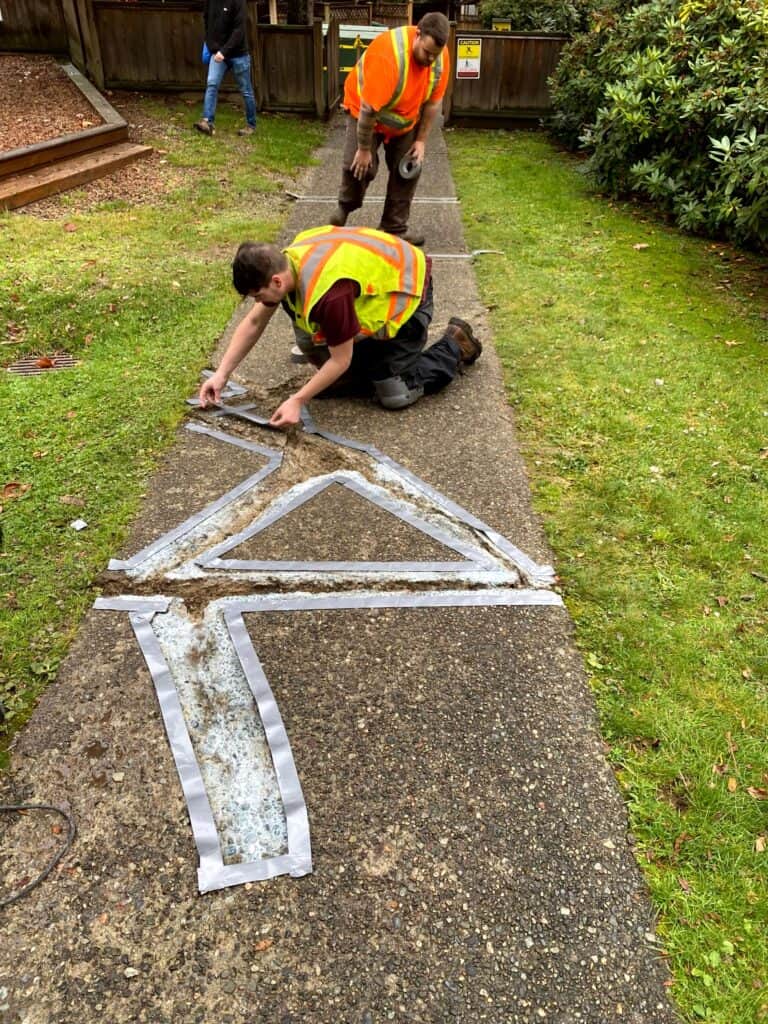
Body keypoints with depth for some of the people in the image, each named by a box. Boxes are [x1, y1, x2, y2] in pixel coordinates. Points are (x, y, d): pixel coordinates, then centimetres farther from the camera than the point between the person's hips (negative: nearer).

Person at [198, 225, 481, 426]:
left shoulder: (328, 294, -40)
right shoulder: (283, 263, -12)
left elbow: (341, 360, -29)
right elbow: (253, 322, -2)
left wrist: (297, 401, -25)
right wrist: (222, 374, -5)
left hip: (406, 291, -8)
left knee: (395, 397, -7)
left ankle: (455, 344, 12)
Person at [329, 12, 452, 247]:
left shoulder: (441, 56, -19)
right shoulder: (387, 54, -37)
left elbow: (434, 102, -8)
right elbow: (368, 108, -33)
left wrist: (421, 140, -8)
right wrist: (364, 149, -28)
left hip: (407, 118, 5)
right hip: (366, 110, -5)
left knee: (408, 169, -2)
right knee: (359, 164, -18)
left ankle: (394, 227, 10)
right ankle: (344, 208, 12)